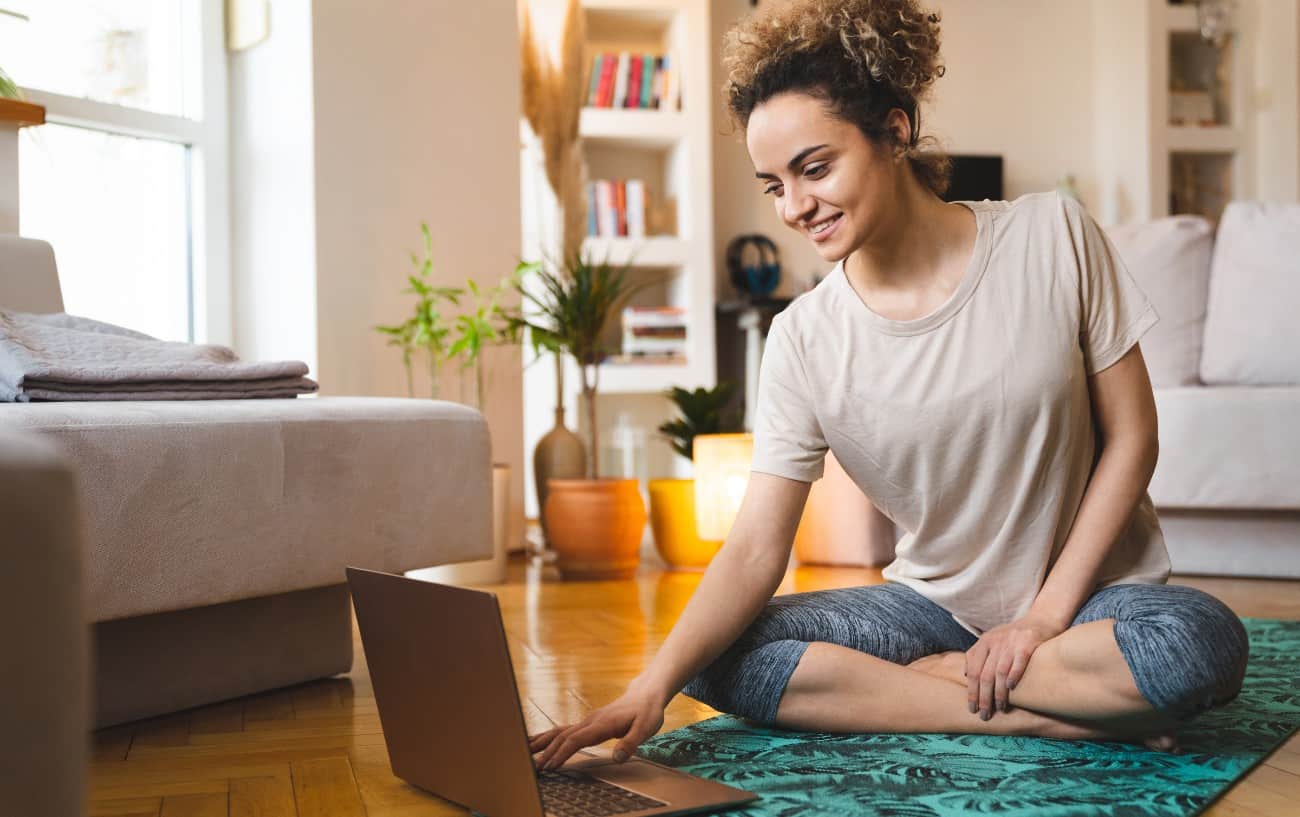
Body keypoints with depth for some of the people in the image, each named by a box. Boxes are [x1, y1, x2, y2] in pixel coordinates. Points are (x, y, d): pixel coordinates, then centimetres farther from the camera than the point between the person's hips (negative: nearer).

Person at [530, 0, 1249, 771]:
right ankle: (1067, 715, -17)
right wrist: (654, 685, -30)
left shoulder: (1053, 237, -10)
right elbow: (755, 548, -13)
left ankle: (923, 678, -15)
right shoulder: (804, 340, -8)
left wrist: (1047, 614, -13)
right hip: (935, 601, 3)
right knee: (718, 658, -20)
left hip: (1089, 587, -2)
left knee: (1198, 640, -36)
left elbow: (1131, 434, -5)